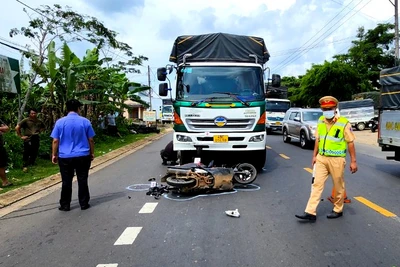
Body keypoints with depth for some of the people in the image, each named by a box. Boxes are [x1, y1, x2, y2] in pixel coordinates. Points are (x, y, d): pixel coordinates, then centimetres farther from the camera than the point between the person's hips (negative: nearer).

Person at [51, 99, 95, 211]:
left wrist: (54, 155, 8)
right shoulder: (85, 121, -3)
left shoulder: (60, 122, -3)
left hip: (65, 157, 0)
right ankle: (84, 204, 15)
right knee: (82, 181, 9)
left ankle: (65, 205, 17)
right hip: (83, 156, 0)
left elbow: (55, 141, -3)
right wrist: (92, 153, 12)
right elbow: (91, 140, 1)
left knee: (66, 182, 9)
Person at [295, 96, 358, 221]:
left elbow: (350, 143, -8)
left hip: (336, 160, -4)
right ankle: (310, 212, 2)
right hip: (321, 158, 5)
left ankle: (338, 210, 29)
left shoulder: (344, 123, -11)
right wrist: (314, 155, 14)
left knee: (338, 186, 10)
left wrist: (353, 161, -8)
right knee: (317, 184, 1)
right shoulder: (321, 121, 5)